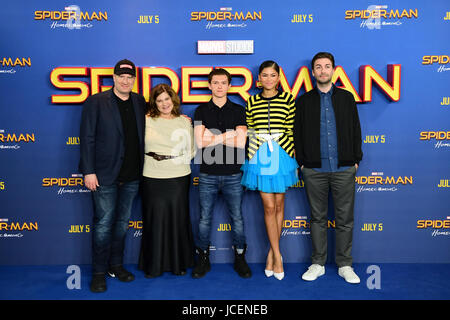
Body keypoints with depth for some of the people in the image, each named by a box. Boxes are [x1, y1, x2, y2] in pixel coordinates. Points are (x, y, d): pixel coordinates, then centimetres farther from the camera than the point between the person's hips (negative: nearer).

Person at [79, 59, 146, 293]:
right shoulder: (96, 102, -4)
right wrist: (88, 171, -12)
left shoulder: (140, 102, 8)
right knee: (103, 224, 3)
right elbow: (87, 138, -7)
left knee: (122, 222, 14)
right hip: (105, 175, -4)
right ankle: (99, 272, 18)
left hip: (132, 175, 4)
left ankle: (116, 265, 29)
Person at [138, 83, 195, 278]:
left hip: (179, 177, 1)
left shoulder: (185, 122, 8)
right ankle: (153, 265, 21)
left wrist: (180, 159, -4)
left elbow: (192, 151, 9)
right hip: (153, 178, -1)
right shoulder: (146, 120, 3)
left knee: (178, 219, 8)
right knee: (155, 219, 5)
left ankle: (179, 263, 24)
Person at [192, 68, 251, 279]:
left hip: (232, 175, 0)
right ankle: (203, 259, 23)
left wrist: (212, 137, -9)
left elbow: (241, 142, -8)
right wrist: (228, 135, -9)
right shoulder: (201, 111, 6)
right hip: (208, 174, 1)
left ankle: (240, 258, 23)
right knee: (204, 218, 8)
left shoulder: (238, 110, 5)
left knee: (237, 218, 7)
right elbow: (200, 141, -8)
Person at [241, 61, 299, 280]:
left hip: (282, 153, 0)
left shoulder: (288, 99, 4)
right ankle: (277, 256, 9)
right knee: (269, 206, -1)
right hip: (259, 155, 0)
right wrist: (251, 154, 8)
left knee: (279, 204, 6)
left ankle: (271, 253, 21)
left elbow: (291, 130, 4)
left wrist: (292, 155, 1)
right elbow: (249, 131, 11)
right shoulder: (251, 101, 8)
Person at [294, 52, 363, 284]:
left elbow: (355, 130, 10)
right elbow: (297, 134, 7)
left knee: (345, 219, 5)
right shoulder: (304, 101, 8)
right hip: (314, 170, 0)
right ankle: (318, 264, 20)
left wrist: (356, 159, 3)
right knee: (318, 218, 8)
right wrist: (301, 162, 1)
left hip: (344, 169, 1)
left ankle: (345, 265, 19)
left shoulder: (346, 97, 10)